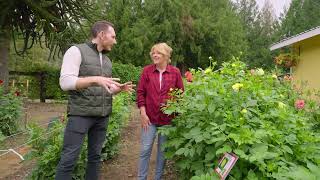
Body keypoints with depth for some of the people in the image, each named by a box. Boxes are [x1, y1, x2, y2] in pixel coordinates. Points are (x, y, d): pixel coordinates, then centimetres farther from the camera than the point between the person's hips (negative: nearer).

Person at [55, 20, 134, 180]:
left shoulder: (107, 60, 16)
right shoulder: (76, 51, -5)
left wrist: (120, 88, 0)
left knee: (95, 156, 13)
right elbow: (65, 82, -16)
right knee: (69, 159, -2)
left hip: (102, 116, 7)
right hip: (81, 113, -6)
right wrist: (95, 79, -27)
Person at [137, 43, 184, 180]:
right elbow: (140, 92, 0)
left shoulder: (175, 72, 1)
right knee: (145, 150, 4)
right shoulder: (147, 70, 1)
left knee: (163, 151, 12)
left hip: (167, 118, 1)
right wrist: (143, 113, -7)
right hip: (149, 117, 0)